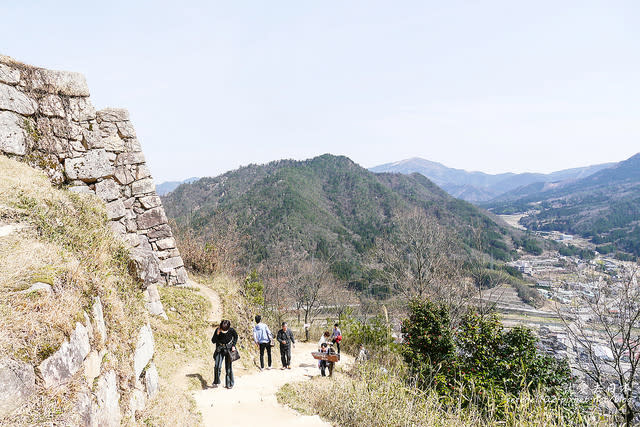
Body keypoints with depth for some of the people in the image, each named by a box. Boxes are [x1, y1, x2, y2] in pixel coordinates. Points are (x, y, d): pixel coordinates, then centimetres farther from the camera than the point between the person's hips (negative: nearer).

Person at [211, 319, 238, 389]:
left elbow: (236, 336, 6)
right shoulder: (217, 330, -13)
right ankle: (216, 382, 9)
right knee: (217, 366, -11)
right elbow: (213, 341, -11)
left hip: (229, 349, -1)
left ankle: (229, 384, 12)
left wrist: (233, 345, -3)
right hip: (220, 349, 1)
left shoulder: (231, 330, -15)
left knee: (228, 367, 1)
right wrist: (217, 334, -26)